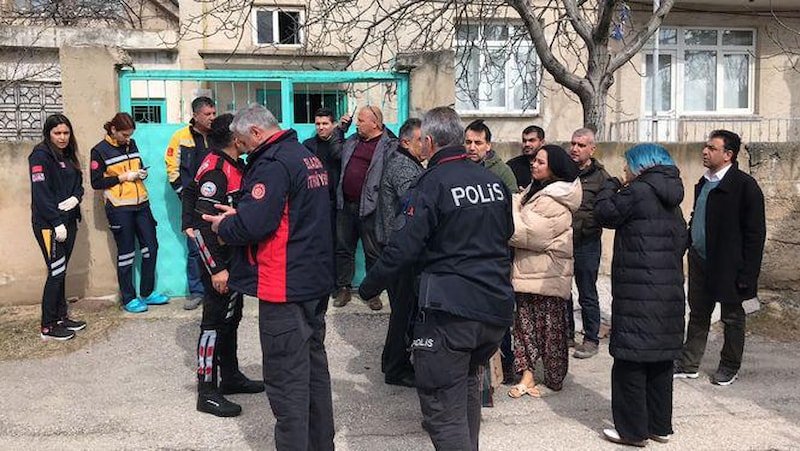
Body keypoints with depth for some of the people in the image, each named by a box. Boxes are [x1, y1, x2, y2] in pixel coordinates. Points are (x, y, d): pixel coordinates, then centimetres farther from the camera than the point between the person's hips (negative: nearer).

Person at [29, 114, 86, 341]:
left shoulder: (67, 155, 14)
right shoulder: (41, 155, -10)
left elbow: (78, 183, 16)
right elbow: (41, 192, -16)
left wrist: (75, 197, -8)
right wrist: (57, 223, -18)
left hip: (67, 221, 7)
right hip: (48, 224, -7)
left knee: (61, 272, 13)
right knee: (56, 273, -5)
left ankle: (61, 317, 22)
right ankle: (48, 328, 3)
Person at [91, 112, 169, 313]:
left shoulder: (131, 144, 9)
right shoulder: (100, 151, -6)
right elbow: (96, 182, -7)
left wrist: (142, 172, 0)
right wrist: (122, 177, -14)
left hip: (141, 203, 6)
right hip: (119, 208, -6)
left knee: (150, 246, 8)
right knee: (126, 253, 1)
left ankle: (147, 293, 22)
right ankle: (129, 299, 13)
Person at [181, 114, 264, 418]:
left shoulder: (234, 166, 11)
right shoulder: (215, 170, -19)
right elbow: (205, 223, -24)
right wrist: (217, 268, -26)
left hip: (234, 258, 10)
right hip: (219, 261, -10)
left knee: (231, 317, 18)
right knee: (215, 321, -3)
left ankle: (230, 376, 32)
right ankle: (207, 392, 6)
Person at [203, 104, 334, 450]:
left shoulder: (273, 163, -17)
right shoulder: (307, 157, 14)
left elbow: (252, 224, -26)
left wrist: (223, 226, -5)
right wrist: (238, 214, 13)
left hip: (285, 286, -10)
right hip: (317, 279, 10)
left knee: (286, 377, -2)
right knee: (314, 363, 19)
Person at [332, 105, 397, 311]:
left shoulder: (389, 145, -8)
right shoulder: (352, 141, 13)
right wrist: (340, 129, 17)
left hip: (369, 207, -6)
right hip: (346, 205, 6)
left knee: (373, 252, 6)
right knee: (344, 248, 12)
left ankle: (373, 293, 19)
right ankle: (343, 289, 24)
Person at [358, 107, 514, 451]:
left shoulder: (431, 184, -12)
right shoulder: (494, 181, 8)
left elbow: (402, 248, -14)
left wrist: (368, 288, -1)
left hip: (450, 309, -7)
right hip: (496, 307, 8)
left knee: (444, 411, -1)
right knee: (468, 379, 28)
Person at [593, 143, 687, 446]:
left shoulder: (637, 191, -11)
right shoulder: (672, 199, 15)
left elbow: (604, 214, -5)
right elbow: (681, 239, 19)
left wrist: (609, 186, 11)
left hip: (638, 294, -8)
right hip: (669, 292, 9)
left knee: (630, 360, 0)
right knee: (661, 359, 15)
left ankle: (633, 430, 7)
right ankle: (660, 426, 24)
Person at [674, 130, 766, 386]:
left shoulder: (745, 185, -14)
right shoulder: (704, 182, 9)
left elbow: (755, 233, -15)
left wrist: (747, 273, -17)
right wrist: (687, 247, 9)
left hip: (728, 266, -7)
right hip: (700, 261, 7)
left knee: (732, 318, 11)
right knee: (698, 315, 15)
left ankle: (729, 368, 26)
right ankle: (688, 365, 25)